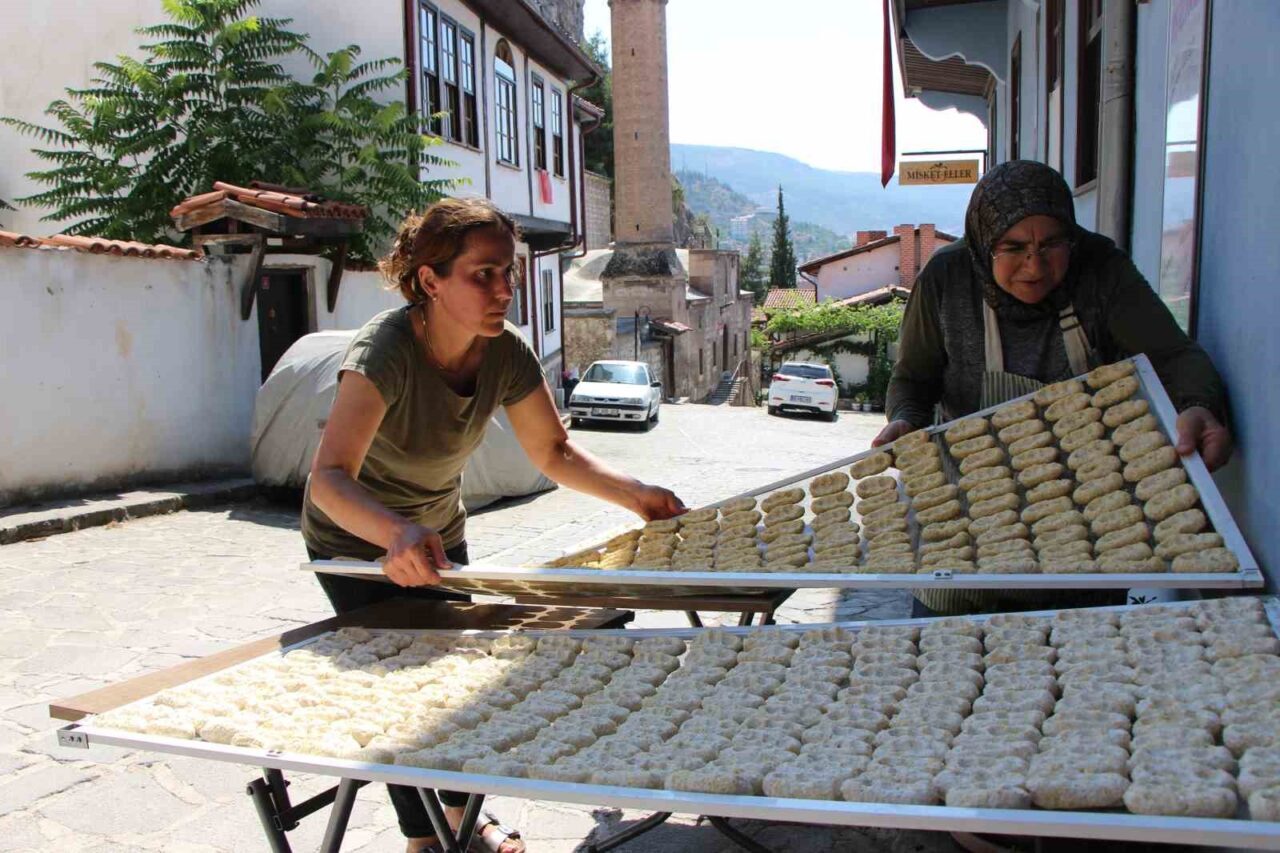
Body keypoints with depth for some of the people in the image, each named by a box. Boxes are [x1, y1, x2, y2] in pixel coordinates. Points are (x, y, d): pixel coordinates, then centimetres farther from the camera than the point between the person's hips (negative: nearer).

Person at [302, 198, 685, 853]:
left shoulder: (505, 354, -19)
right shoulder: (385, 351, -36)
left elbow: (554, 453, -10)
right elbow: (329, 478, -47)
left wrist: (631, 493, -24)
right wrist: (397, 534, -65)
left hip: (438, 533, 5)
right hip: (357, 541, -5)